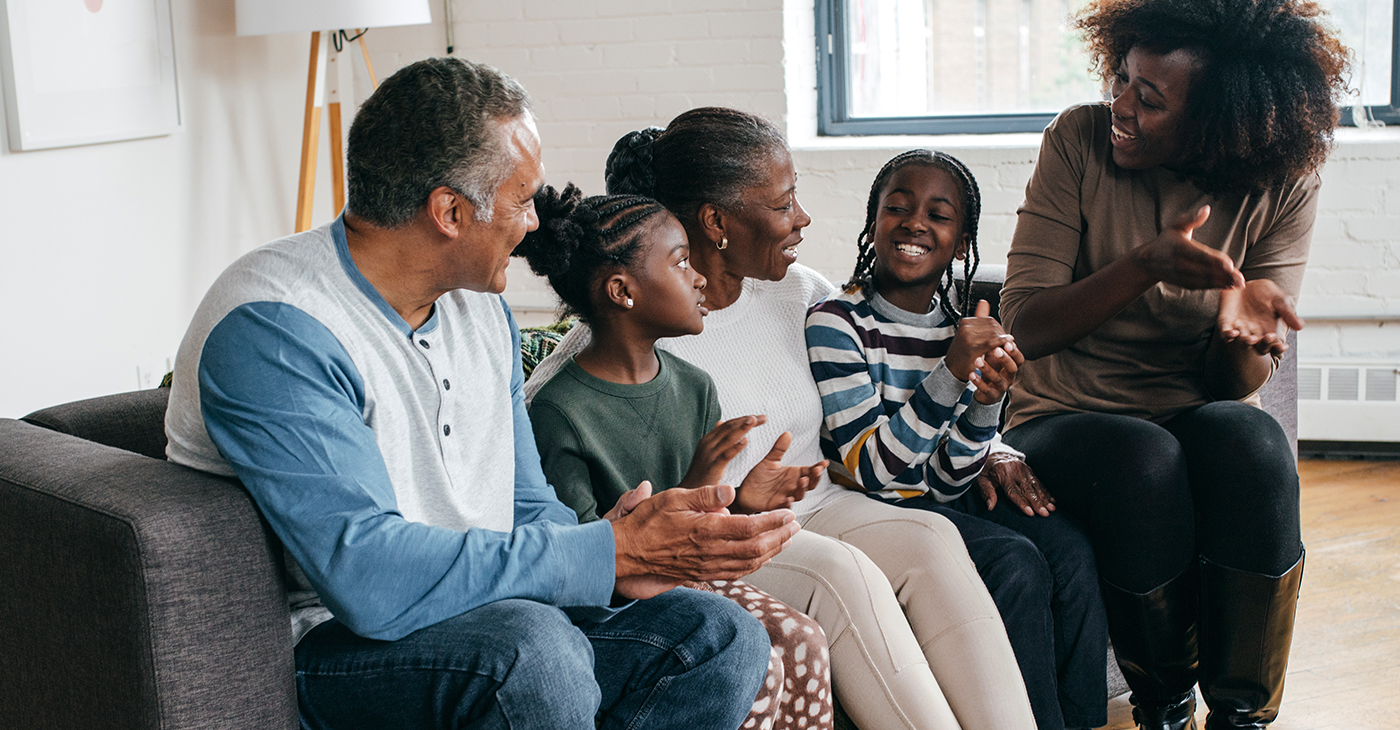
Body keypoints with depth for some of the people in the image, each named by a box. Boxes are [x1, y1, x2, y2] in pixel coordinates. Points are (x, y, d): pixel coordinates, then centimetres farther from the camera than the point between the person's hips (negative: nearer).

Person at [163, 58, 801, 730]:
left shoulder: (482, 309, 8)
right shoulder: (275, 329, -22)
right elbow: (371, 579, -32)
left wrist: (616, 561, -11)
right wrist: (613, 552, -28)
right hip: (324, 643, -8)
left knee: (720, 636, -6)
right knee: (532, 652, -35)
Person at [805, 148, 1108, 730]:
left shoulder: (963, 323, 3)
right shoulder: (835, 323, -13)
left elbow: (945, 485, 1)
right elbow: (872, 471, -20)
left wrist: (986, 400, -16)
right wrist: (951, 374, -27)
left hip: (937, 499, 6)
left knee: (1070, 550, -15)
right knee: (1016, 562, -23)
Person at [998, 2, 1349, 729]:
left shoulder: (1282, 190, -4)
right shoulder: (1080, 140, -7)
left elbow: (1235, 386, -4)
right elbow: (1024, 326, -12)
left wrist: (1238, 320, -28)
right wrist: (1145, 266, -27)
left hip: (1194, 417, 1)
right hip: (1063, 418, -1)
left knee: (1250, 442, -33)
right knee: (1145, 461, -34)